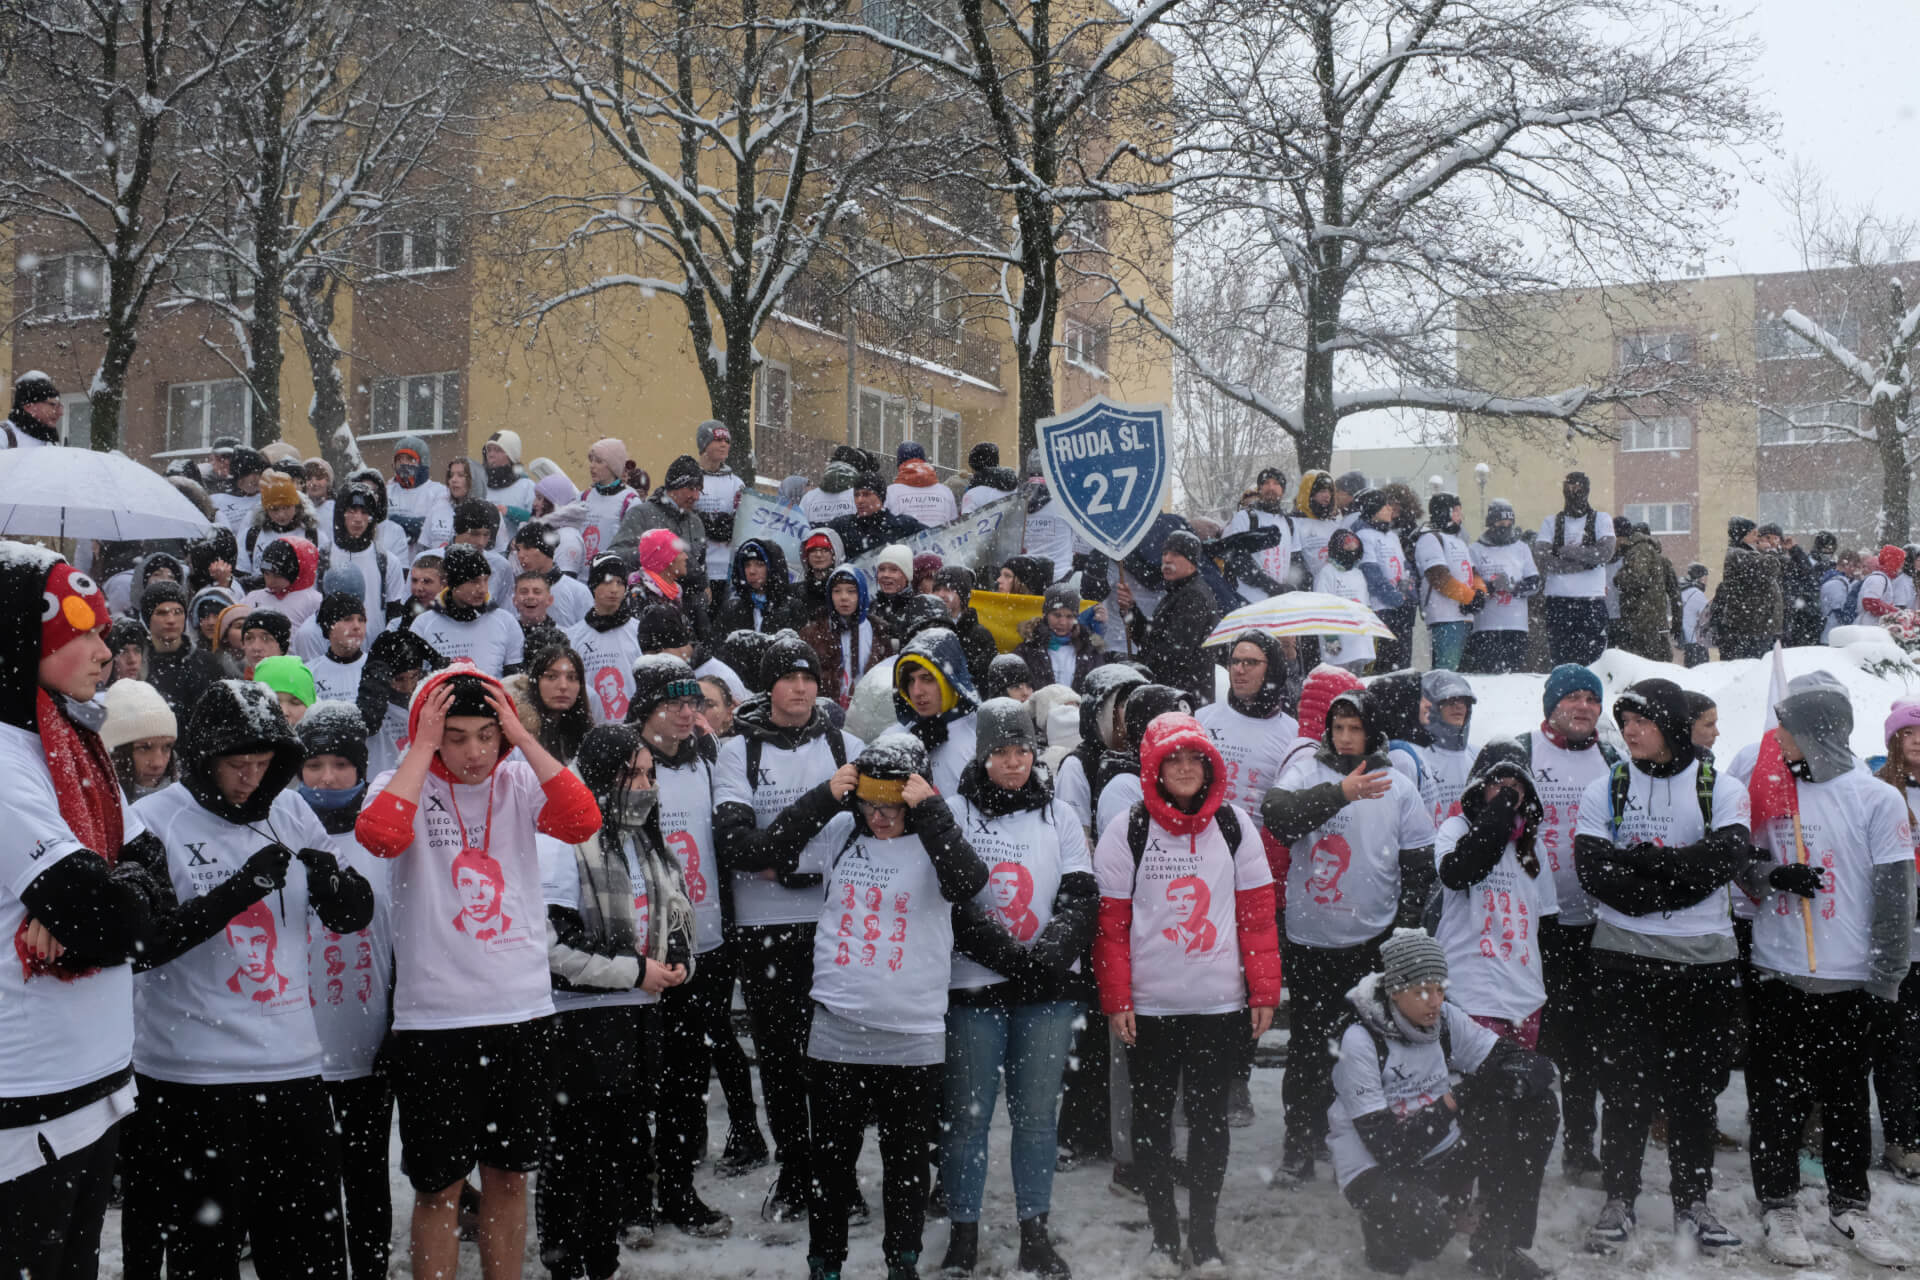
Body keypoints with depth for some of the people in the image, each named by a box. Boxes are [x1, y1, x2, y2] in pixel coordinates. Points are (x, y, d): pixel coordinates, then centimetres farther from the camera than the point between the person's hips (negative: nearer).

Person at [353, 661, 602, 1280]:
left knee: (508, 1174, 15)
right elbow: (380, 835, -25)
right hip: (434, 1017, -2)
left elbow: (582, 821, -16)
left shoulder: (520, 781, 2)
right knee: (439, 1186, 6)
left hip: (522, 1009, 3)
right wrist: (422, 746, -18)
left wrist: (522, 737, -14)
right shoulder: (402, 784, -3)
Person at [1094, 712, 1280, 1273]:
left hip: (1220, 1003, 1)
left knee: (1210, 1116, 9)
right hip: (1149, 1005, -1)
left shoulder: (1233, 826, 2)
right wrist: (1116, 1001, -6)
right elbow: (1111, 922, -3)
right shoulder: (1127, 831, -3)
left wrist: (1264, 992, 0)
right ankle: (1163, 1236, 21)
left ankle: (1205, 1235, 22)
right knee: (1153, 1117, 8)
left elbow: (1257, 913, 3)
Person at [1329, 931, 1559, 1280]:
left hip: (1443, 1158, 6)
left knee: (1535, 1104, -11)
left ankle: (1498, 1246, -4)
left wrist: (1495, 1082, -28)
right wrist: (1452, 1103, -25)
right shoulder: (1360, 1042, -20)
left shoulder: (1446, 1019, -4)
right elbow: (1387, 1146, -23)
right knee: (1426, 1225, -38)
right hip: (1376, 1170, -6)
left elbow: (1536, 1069, -6)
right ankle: (1385, 1232, 2)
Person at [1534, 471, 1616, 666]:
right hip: (1558, 601, 1)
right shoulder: (1551, 522, 11)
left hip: (1593, 601, -1)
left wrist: (1567, 551, -7)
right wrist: (1585, 563, -9)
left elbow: (1605, 552, -9)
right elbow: (1542, 559, -6)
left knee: (1593, 662, -5)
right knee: (1560, 662, -1)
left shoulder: (1601, 519, 10)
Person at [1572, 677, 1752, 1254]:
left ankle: (1692, 1200, 20)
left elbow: (1722, 858, -15)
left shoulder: (1721, 789, 3)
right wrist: (1676, 882, -16)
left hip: (1703, 958, 0)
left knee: (1695, 1082, 8)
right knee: (1625, 1081, 3)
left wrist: (1643, 861, -17)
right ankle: (1619, 1198, 13)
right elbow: (1593, 869, -9)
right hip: (1622, 954, 0)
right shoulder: (1606, 789, 5)